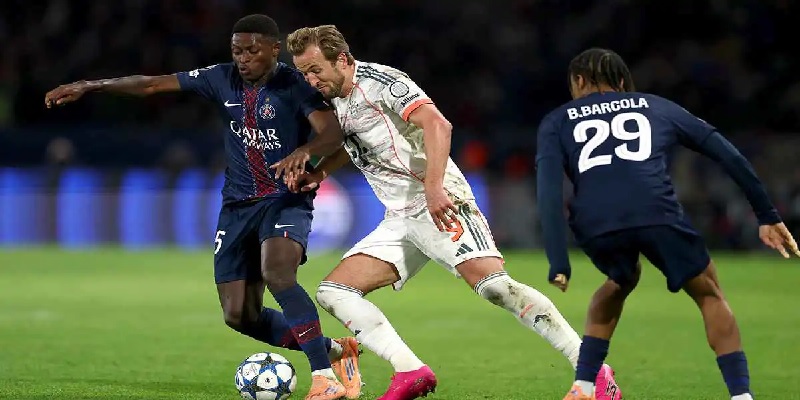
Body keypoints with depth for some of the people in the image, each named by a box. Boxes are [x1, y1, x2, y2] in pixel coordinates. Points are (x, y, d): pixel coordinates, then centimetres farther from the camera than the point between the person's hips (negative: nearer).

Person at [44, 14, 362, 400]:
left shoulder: (295, 84, -11)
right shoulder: (223, 78, 3)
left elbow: (333, 133, -23)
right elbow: (154, 84, 6)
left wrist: (305, 151, -44)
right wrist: (89, 86, 3)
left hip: (286, 199, -6)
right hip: (237, 205, 6)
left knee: (276, 273, -34)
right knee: (240, 316, -2)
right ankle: (334, 349, 15)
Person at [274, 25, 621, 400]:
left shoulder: (380, 81, -9)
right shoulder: (337, 101, 15)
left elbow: (437, 124, -22)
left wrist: (433, 187, -32)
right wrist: (317, 173, 16)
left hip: (438, 203, -9)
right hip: (399, 220, 9)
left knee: (493, 284, -26)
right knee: (332, 292, -2)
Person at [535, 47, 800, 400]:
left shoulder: (556, 122, 27)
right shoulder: (657, 107, 31)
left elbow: (549, 190, 10)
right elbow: (727, 154, 26)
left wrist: (558, 264, 4)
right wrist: (767, 215, 29)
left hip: (594, 225, 1)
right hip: (656, 213, -1)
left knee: (621, 280, 34)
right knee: (709, 295, 21)